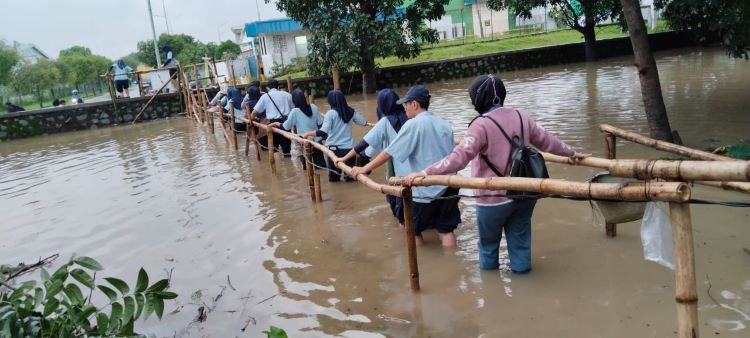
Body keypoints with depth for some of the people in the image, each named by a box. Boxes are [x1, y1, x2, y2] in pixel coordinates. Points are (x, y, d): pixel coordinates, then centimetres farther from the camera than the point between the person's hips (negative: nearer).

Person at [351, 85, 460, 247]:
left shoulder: (413, 125, -11)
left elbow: (388, 152, -11)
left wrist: (364, 169, -3)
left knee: (413, 230, 14)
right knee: (446, 230, 11)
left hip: (425, 190, -6)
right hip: (448, 186, 6)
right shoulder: (444, 124, 8)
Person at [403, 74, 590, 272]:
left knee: (489, 243, 17)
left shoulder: (482, 124, -18)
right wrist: (572, 154, 32)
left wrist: (425, 173, -28)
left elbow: (459, 157, -27)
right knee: (520, 240, 18)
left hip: (494, 198, -5)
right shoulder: (521, 117, 3)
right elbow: (547, 141, 15)